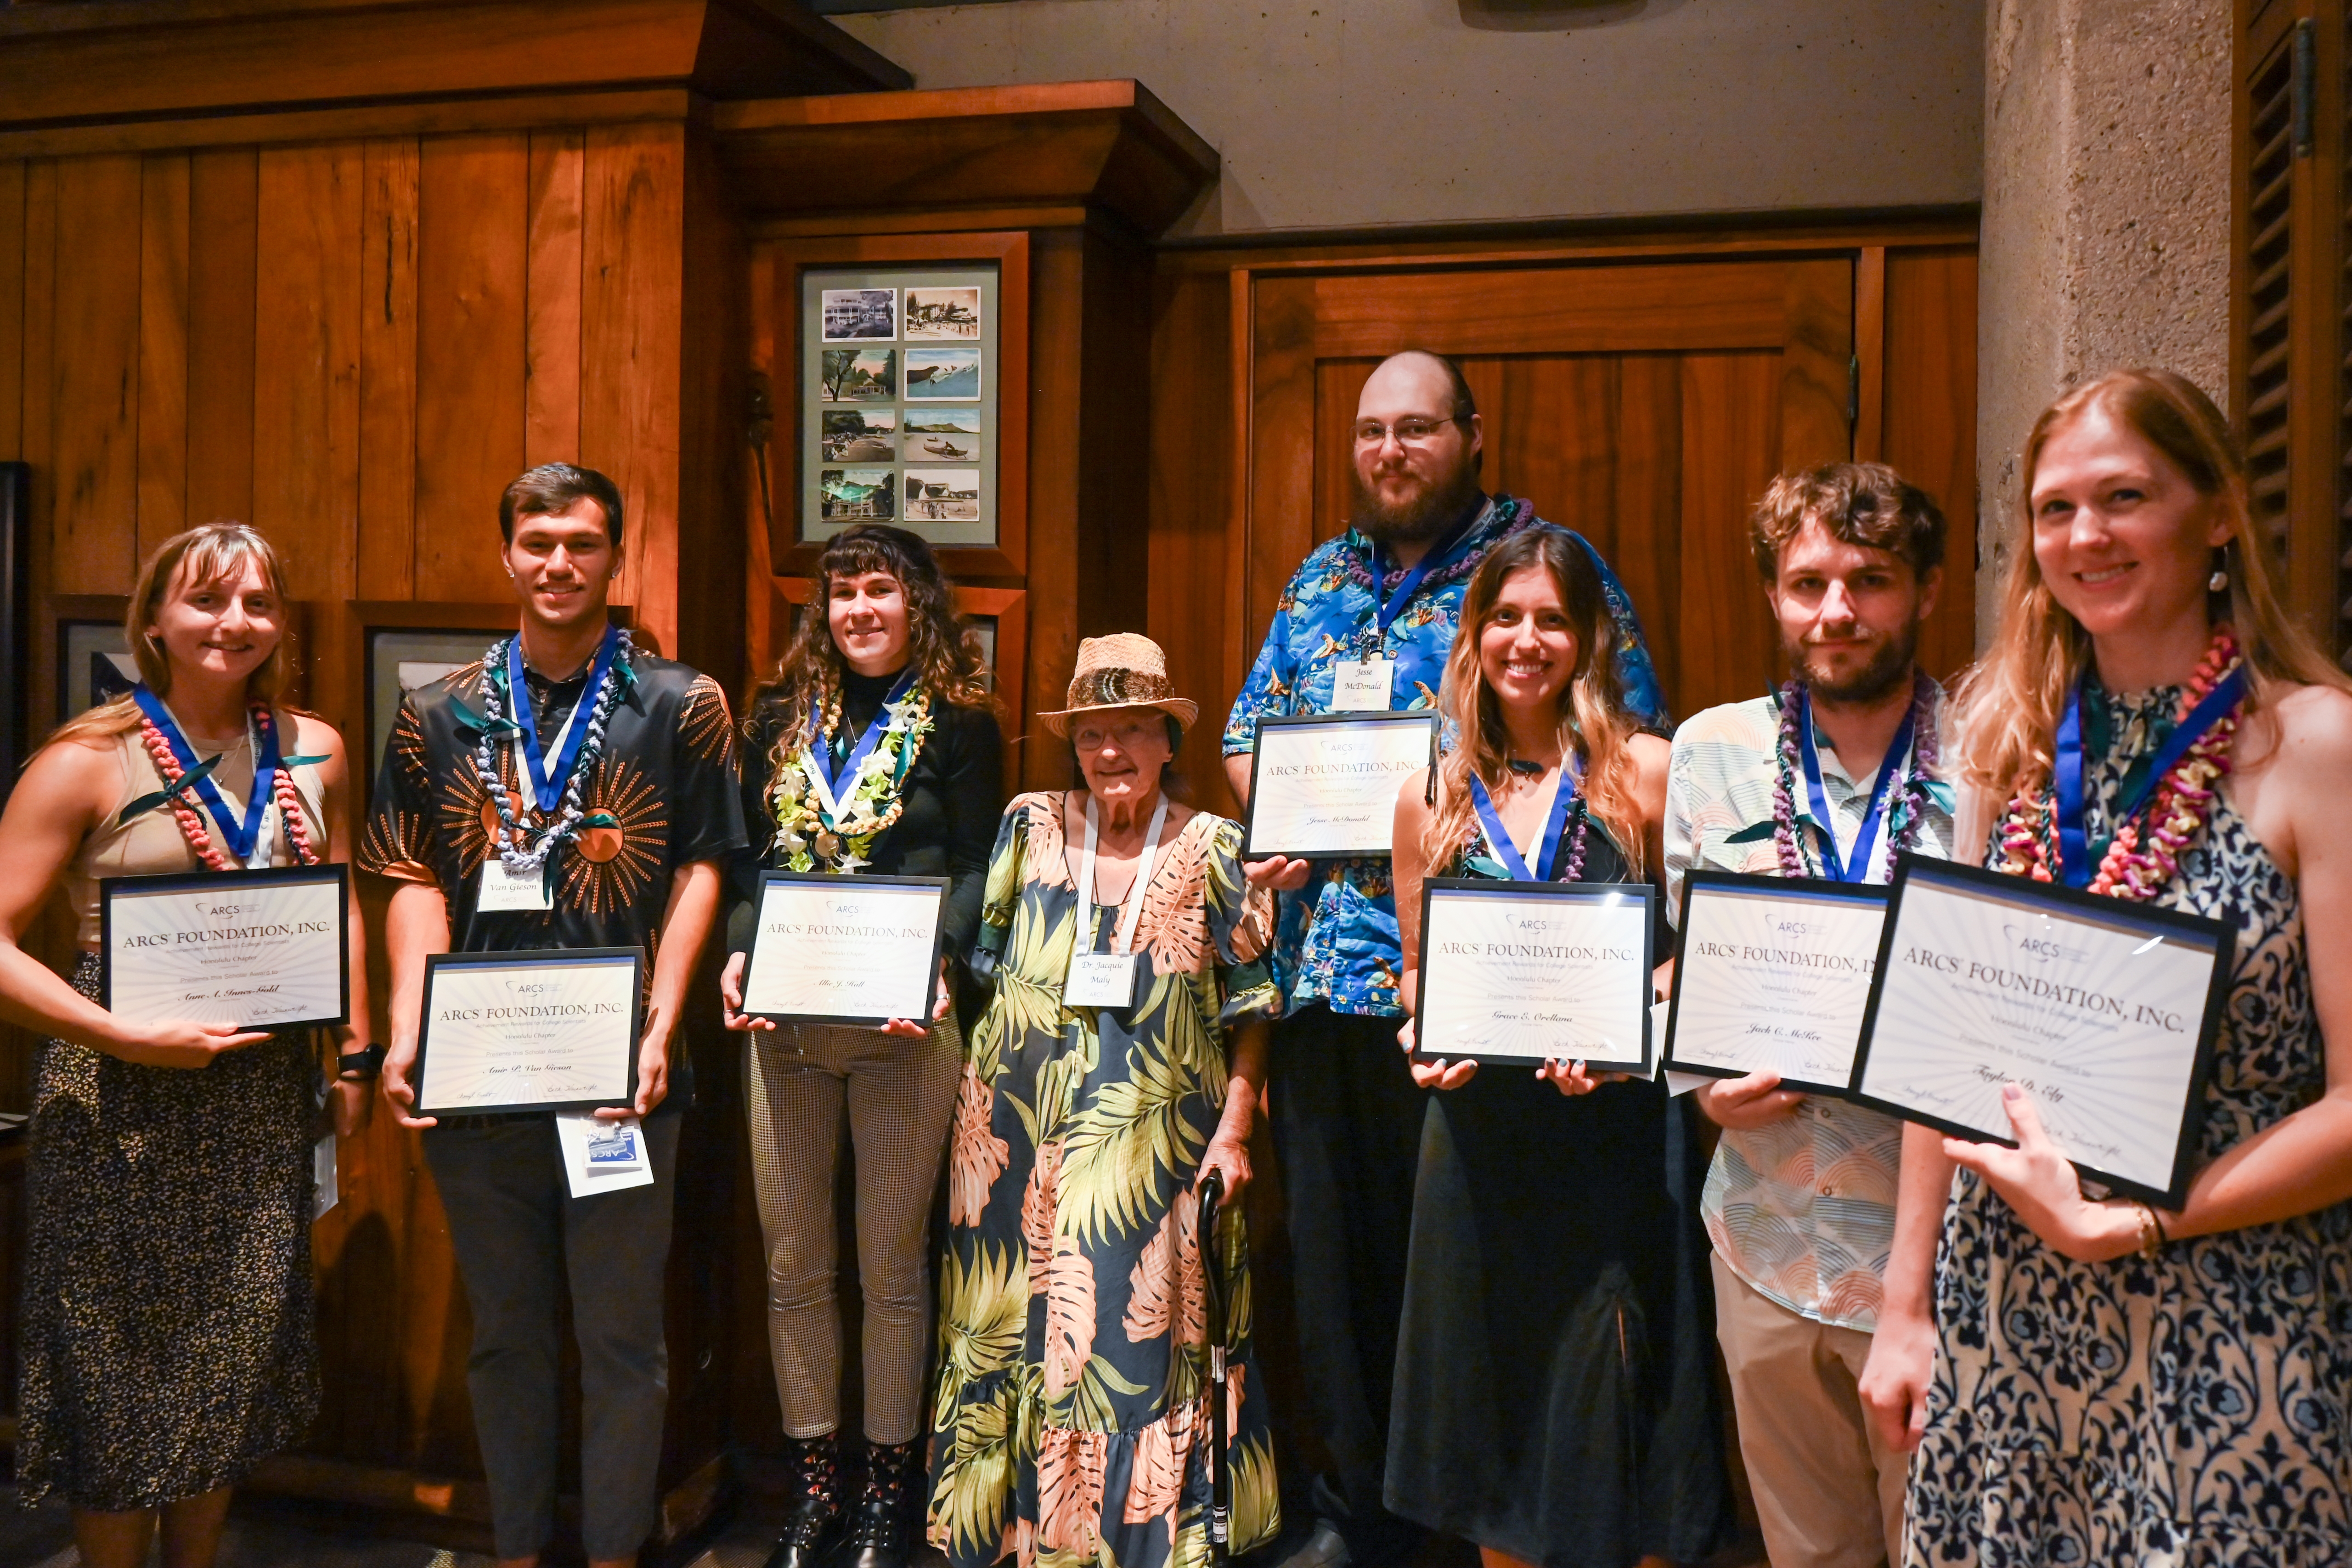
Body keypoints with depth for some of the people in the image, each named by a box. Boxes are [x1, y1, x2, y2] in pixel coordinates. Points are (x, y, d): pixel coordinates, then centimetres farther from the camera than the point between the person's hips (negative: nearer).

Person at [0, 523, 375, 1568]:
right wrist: (129, 1039, -21)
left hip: (264, 1099, 4)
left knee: (238, 1354, 15)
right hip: (120, 1108, -4)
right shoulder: (88, 763, -9)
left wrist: (355, 1052, 11)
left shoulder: (314, 751, 5)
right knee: (122, 1364, 6)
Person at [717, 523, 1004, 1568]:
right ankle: (813, 1483, 25)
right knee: (792, 1263, 10)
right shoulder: (780, 715, 12)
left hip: (901, 1023, -3)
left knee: (892, 1264, 6)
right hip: (783, 1019, 4)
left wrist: (938, 965, -19)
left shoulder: (958, 723, 2)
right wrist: (738, 952, -5)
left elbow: (974, 870, -3)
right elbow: (748, 854, 11)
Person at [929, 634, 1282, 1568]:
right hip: (1025, 1136, 2)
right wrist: (973, 1098, 6)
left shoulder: (1215, 851, 1)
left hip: (1154, 1138, -2)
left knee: (1141, 1340, 1)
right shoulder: (1030, 827, 5)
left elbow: (1250, 1003, 4)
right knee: (1018, 1330, 7)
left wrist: (1234, 1128, -3)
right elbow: (977, 960, 12)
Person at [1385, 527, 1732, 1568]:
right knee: (1496, 1393, 15)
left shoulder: (1646, 773, -3)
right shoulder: (1431, 795, 6)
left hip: (1617, 1129, -2)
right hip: (1479, 1128, 3)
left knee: (1610, 1397, 6)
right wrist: (1423, 1038, -5)